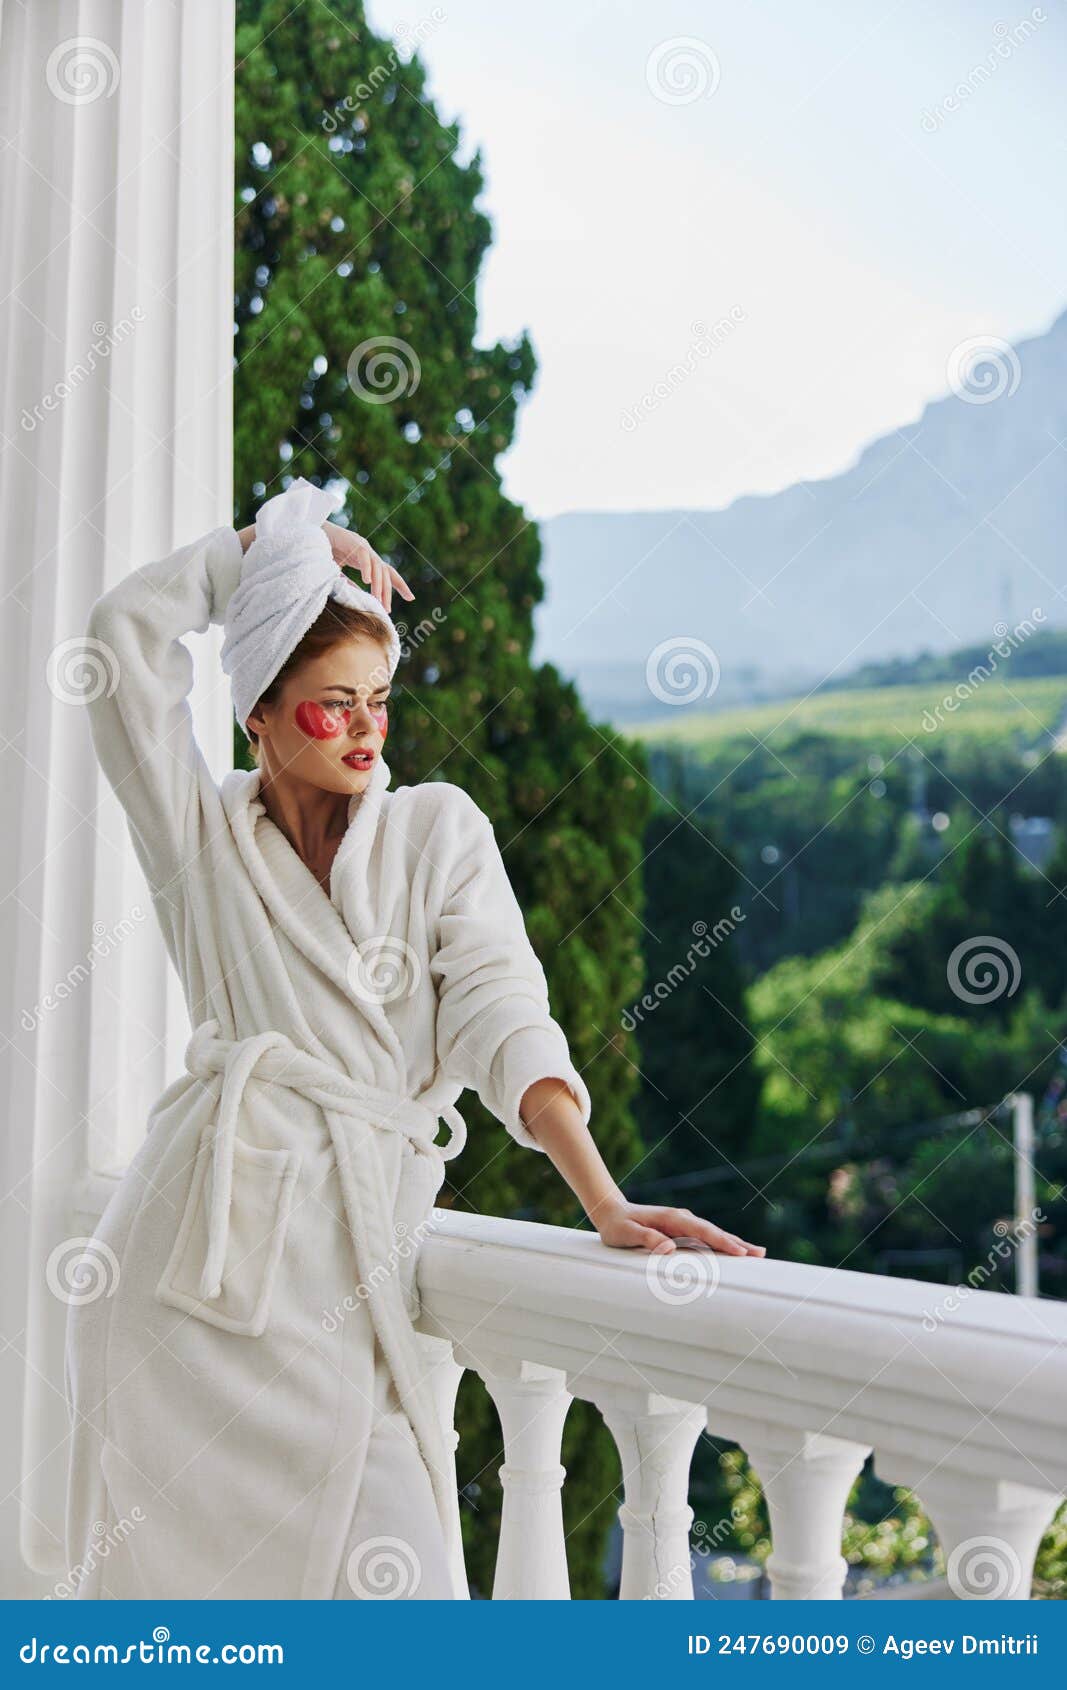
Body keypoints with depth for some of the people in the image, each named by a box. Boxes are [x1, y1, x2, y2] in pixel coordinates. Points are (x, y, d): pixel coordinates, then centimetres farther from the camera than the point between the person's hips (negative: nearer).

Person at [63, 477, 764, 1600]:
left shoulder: (436, 827, 14)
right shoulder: (199, 833, 14)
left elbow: (497, 1008, 1)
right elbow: (126, 633, 6)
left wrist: (603, 1201, -13)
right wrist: (278, 535, 13)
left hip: (346, 1269, 1)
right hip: (197, 1251, 0)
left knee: (394, 1579, -10)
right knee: (170, 1570, -1)